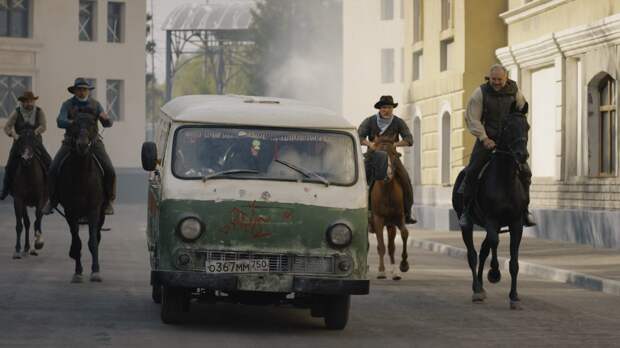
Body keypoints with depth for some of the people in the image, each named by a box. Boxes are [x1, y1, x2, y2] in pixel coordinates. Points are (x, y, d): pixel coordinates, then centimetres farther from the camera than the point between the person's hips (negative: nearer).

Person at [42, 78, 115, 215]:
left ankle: (108, 201, 2)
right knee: (53, 170, -14)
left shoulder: (95, 104, 4)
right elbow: (60, 121, -17)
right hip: (71, 141, -1)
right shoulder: (68, 104, -2)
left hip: (93, 141, 1)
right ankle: (52, 200, 5)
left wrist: (105, 118, -25)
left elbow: (107, 124, 0)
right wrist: (73, 123, -37)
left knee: (109, 171, -16)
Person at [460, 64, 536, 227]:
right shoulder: (480, 93, -8)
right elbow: (472, 119, -9)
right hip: (487, 138, -2)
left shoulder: (514, 91, 1)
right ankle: (466, 210, -3)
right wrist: (484, 138, -18)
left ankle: (524, 210, 9)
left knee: (525, 172, -5)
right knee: (472, 171, -14)